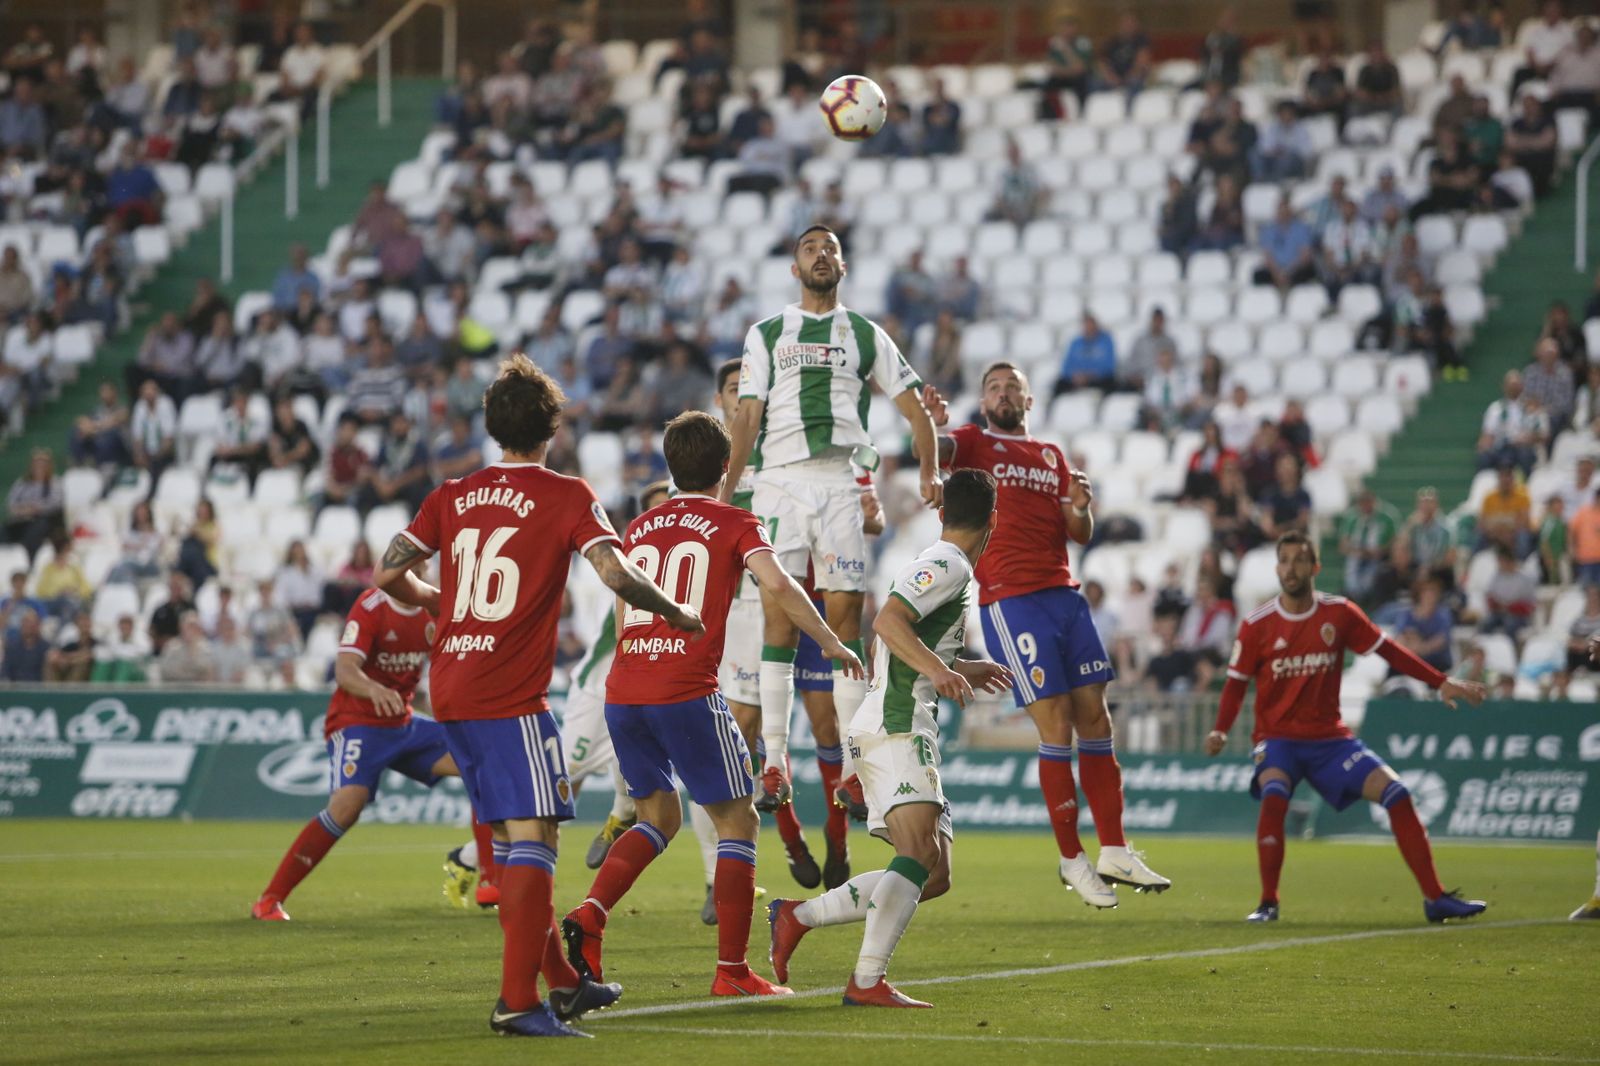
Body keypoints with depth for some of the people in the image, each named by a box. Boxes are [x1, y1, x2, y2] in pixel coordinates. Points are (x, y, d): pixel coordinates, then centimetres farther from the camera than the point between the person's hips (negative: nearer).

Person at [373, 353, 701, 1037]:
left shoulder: (452, 496, 11)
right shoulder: (566, 496, -3)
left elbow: (388, 574, 7)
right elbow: (616, 574, -14)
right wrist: (678, 614, 3)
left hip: (450, 690, 7)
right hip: (510, 697, -7)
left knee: (511, 841, 15)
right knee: (532, 837, -8)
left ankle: (563, 982, 24)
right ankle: (518, 1001, -17)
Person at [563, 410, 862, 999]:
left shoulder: (639, 528, 18)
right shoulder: (735, 523, 4)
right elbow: (777, 585, -13)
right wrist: (831, 642, -3)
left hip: (622, 689, 6)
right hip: (687, 692, -5)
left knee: (659, 816, 21)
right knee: (737, 819, 6)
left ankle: (588, 917, -1)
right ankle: (732, 970, 2)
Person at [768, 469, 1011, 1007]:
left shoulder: (940, 565, 27)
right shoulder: (948, 564, -5)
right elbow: (887, 620, -20)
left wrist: (962, 670, 41)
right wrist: (937, 669, -32)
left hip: (909, 729, 10)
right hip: (897, 725, -10)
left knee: (933, 875, 4)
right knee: (920, 852, -26)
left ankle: (797, 915, 6)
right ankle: (867, 979, -35)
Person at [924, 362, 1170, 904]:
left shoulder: (1051, 455, 22)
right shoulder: (975, 444, 7)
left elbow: (1080, 534, 18)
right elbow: (935, 450, -15)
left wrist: (1080, 506, -5)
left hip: (1064, 595, 6)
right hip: (1010, 600, -6)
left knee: (1095, 719, 3)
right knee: (1056, 728, -8)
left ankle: (1114, 853, 8)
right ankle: (1073, 860, 0)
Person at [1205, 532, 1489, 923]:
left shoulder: (1339, 613, -1)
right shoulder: (1257, 625, -5)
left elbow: (1388, 651, 6)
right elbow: (1237, 682, 1)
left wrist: (1441, 683, 3)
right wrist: (1220, 730, -14)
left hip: (1329, 738, 2)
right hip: (1278, 737, -2)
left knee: (1396, 793, -10)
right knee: (1273, 795, -33)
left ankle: (1435, 898, -2)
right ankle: (1267, 904, -22)